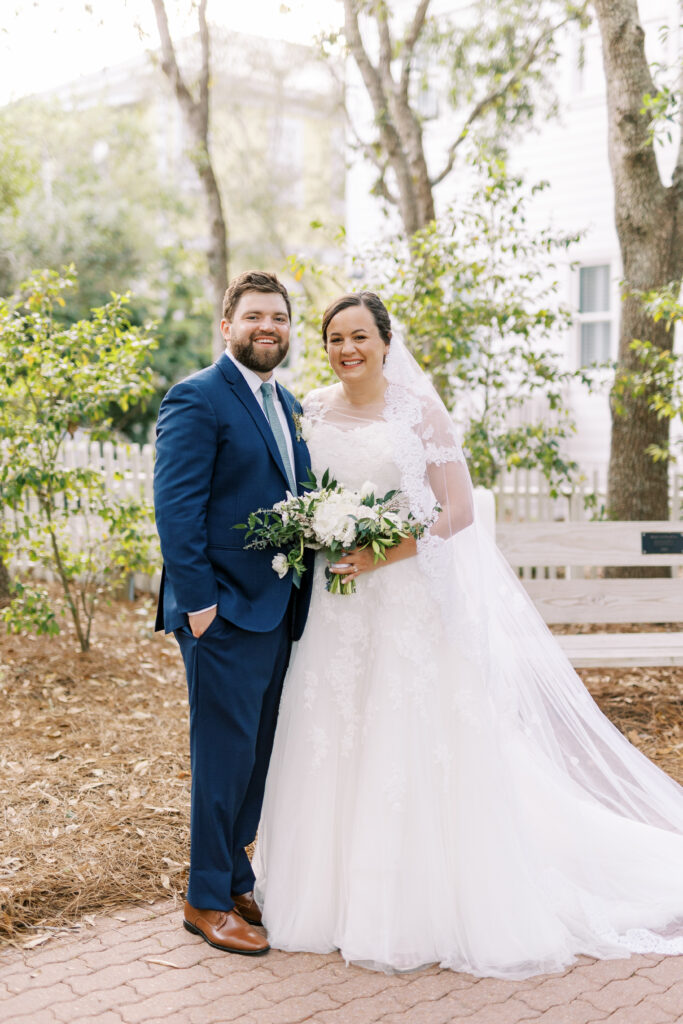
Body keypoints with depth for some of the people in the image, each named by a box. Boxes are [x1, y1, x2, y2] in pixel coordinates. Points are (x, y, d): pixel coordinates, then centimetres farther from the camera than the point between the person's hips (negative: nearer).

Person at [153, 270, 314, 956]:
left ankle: (236, 883, 30)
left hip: (279, 610, 8)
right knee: (225, 757, 0)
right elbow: (176, 508, -15)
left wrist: (315, 574, 9)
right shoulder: (197, 399, -9)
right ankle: (207, 900, 16)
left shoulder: (287, 404, 17)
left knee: (256, 756, 15)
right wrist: (198, 601, -19)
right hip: (226, 613, -8)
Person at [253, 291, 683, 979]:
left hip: (412, 595, -4)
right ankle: (336, 896, 23)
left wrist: (382, 555, -17)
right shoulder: (313, 411, 9)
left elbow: (459, 511, -8)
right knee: (333, 747, 7)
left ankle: (425, 909, 14)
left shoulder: (419, 411, -4)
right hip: (335, 605, 4)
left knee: (416, 753, 0)